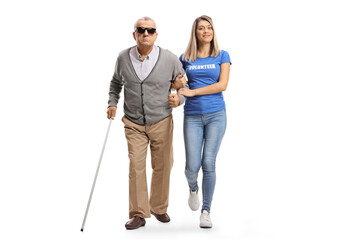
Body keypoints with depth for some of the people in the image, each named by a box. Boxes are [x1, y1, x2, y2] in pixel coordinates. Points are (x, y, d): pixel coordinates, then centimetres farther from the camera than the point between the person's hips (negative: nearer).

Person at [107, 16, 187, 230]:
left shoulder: (171, 60, -7)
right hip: (133, 124, 0)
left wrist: (178, 99, -14)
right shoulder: (124, 58, -1)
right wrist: (113, 103, 5)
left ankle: (159, 208, 28)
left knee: (162, 166, 8)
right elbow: (116, 82, 18)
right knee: (136, 166, -7)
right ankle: (138, 214, 3)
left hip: (162, 122, 0)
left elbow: (185, 87, 6)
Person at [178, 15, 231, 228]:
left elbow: (222, 84, -8)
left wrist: (192, 92, -12)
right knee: (192, 166, -6)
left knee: (208, 164, -5)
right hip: (192, 116, 1)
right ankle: (193, 188, 30)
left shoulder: (222, 56, 4)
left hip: (216, 115, -1)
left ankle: (206, 211, 9)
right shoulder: (185, 58, 8)